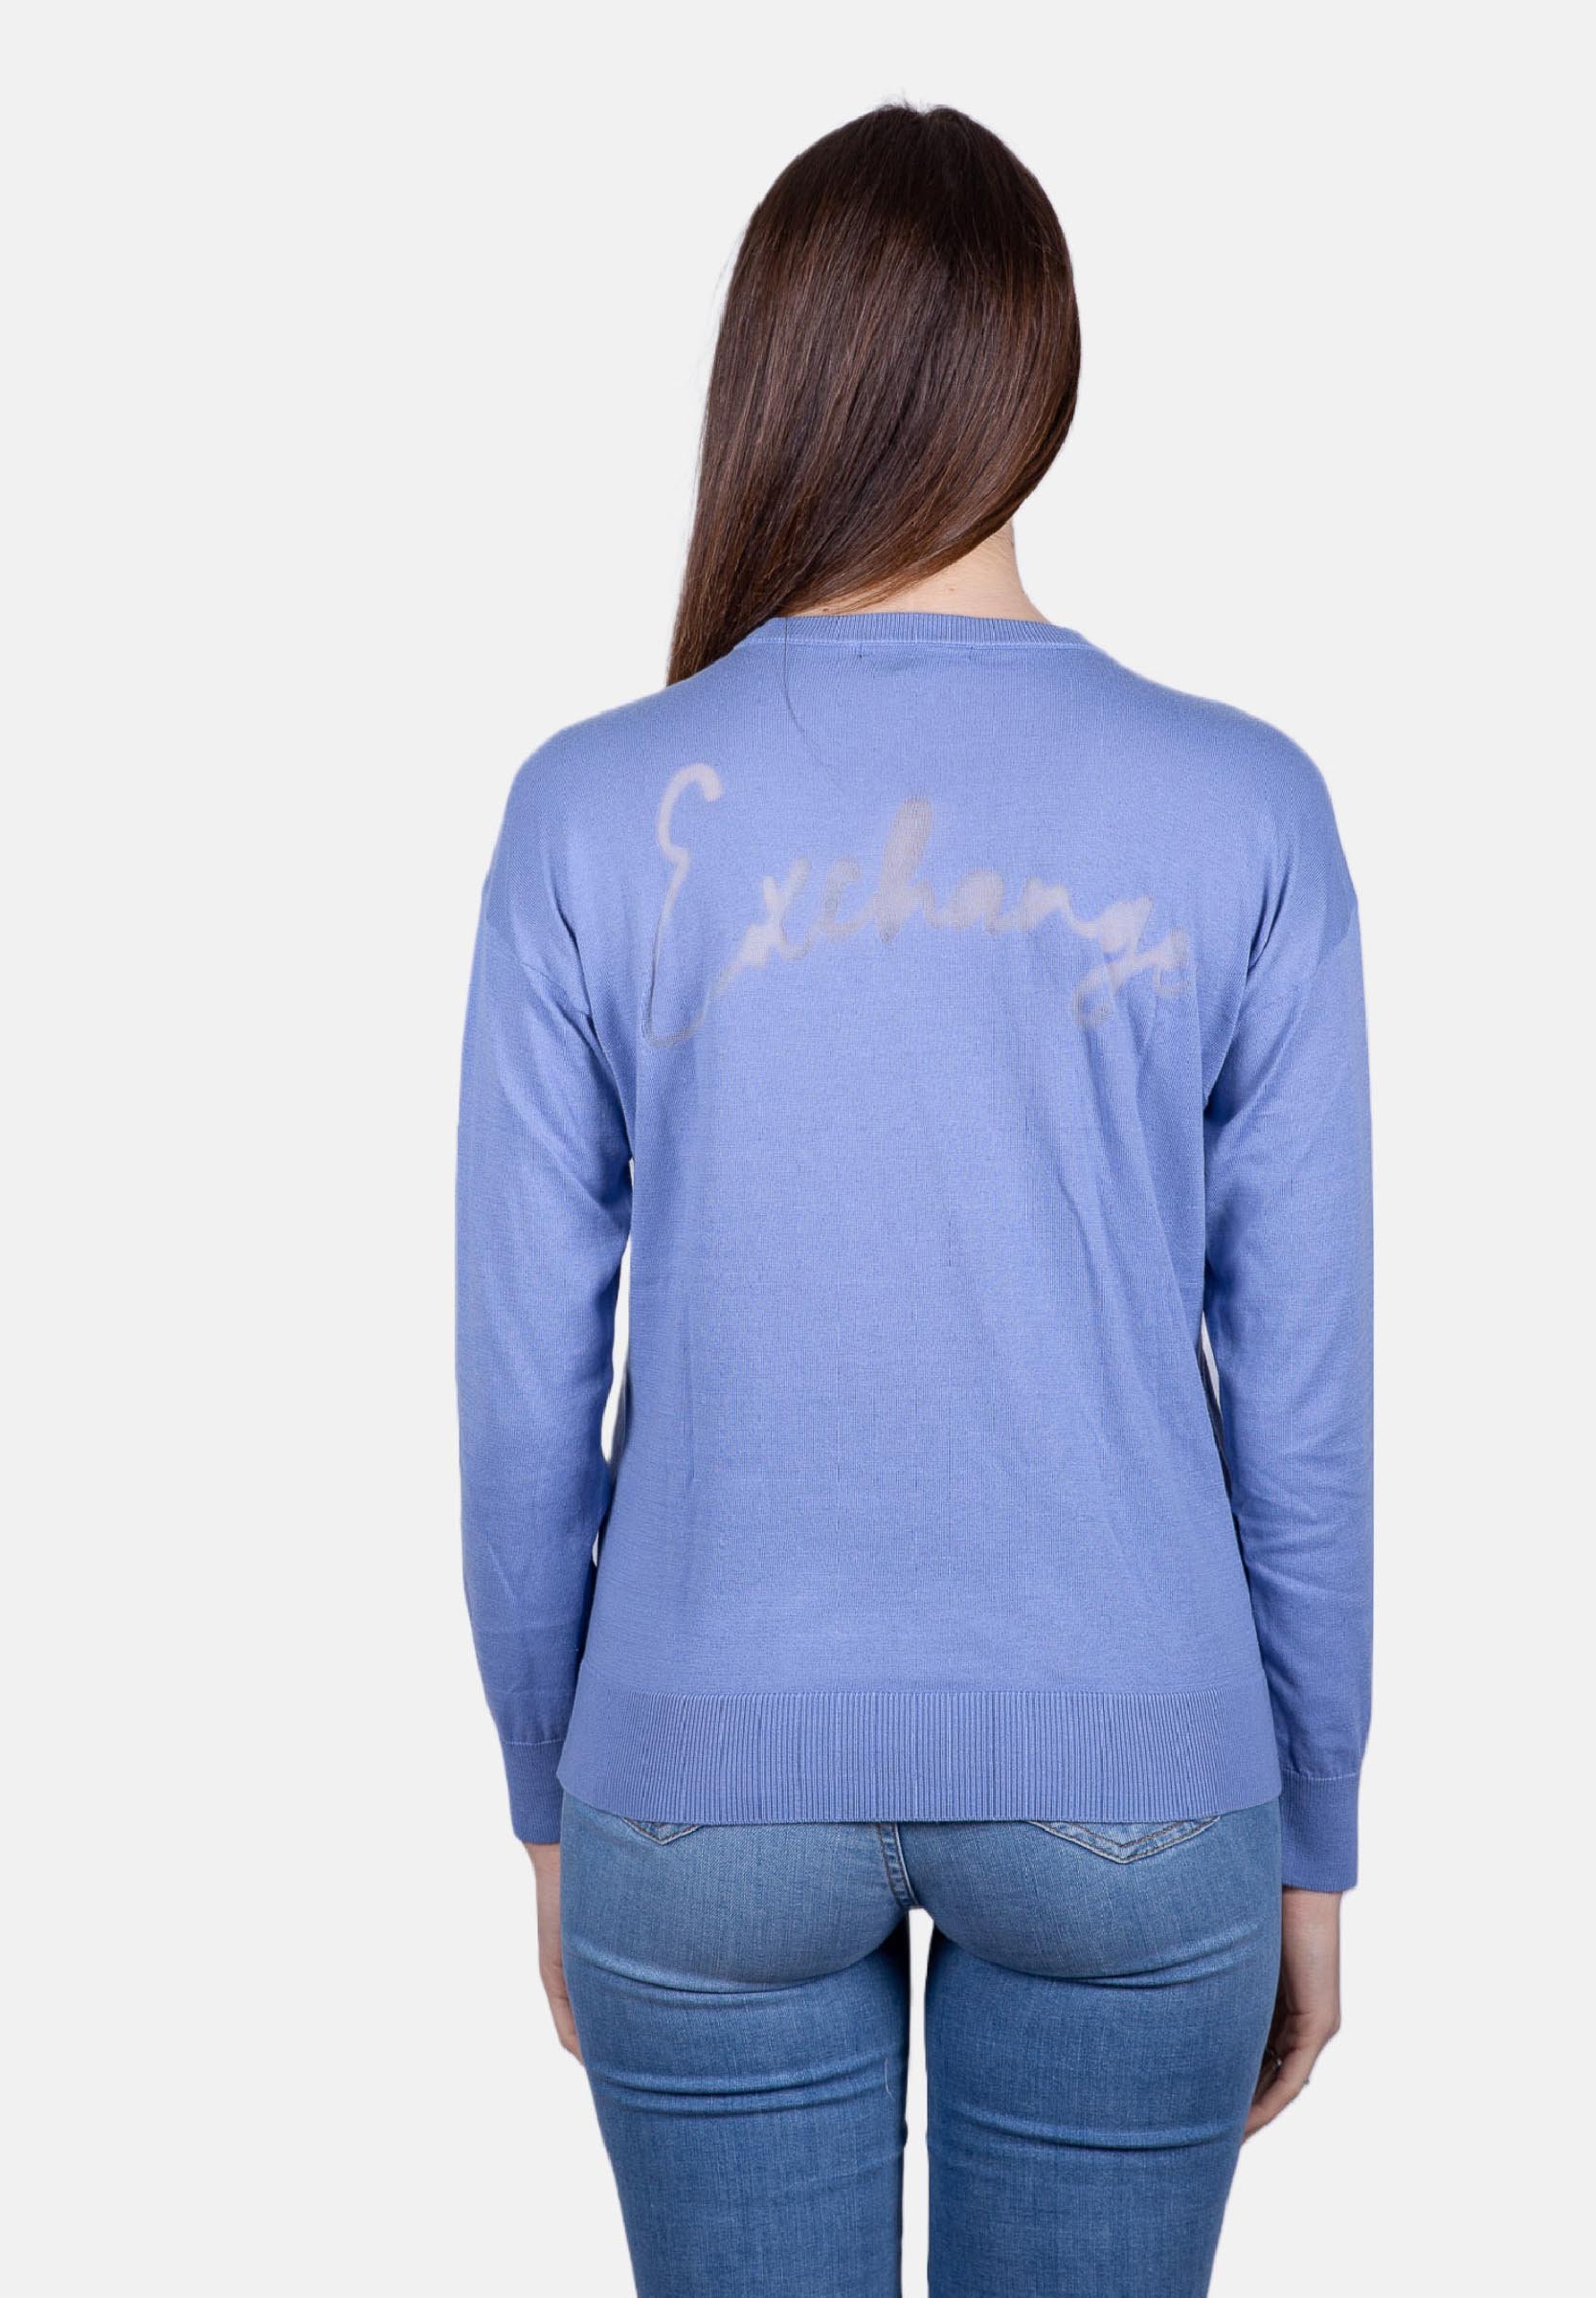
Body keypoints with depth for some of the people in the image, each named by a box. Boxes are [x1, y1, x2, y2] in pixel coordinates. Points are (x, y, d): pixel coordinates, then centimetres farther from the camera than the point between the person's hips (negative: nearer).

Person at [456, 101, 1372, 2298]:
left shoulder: (597, 813, -9)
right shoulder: (1244, 814, -8)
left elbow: (528, 1384, -4)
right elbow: (1301, 1394, -4)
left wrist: (551, 1807, 11)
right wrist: (1308, 1842, 9)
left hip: (716, 1782, 0)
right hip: (1128, 1787, 1)